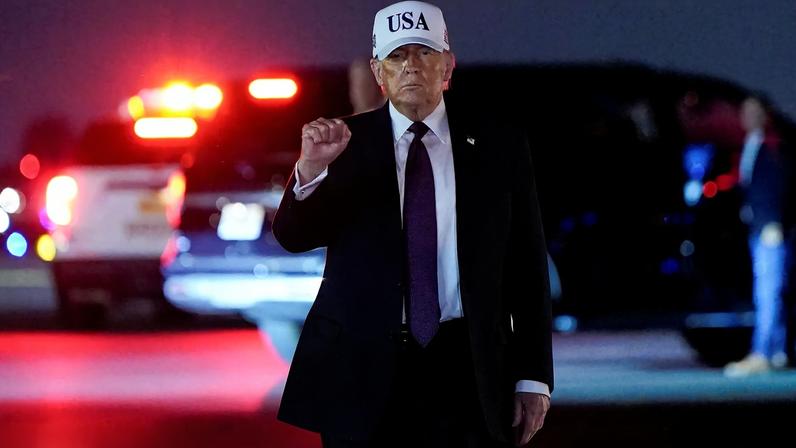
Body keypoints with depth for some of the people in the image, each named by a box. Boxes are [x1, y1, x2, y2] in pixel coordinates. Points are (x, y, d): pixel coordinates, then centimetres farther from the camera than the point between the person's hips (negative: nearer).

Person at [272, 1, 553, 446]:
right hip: (364, 370, 0)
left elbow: (526, 268, 5)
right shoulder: (344, 141, 3)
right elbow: (293, 237, -7)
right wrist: (311, 168, -27)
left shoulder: (499, 145, 4)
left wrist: (533, 379, 1)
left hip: (465, 372, 0)